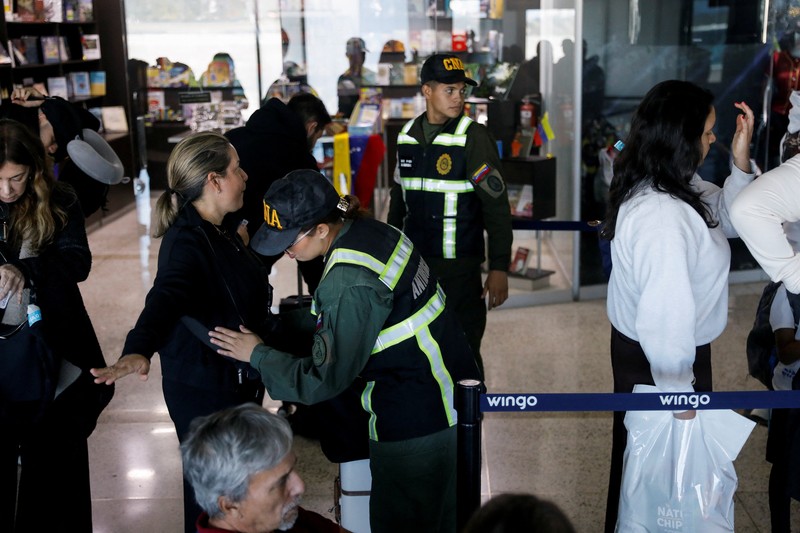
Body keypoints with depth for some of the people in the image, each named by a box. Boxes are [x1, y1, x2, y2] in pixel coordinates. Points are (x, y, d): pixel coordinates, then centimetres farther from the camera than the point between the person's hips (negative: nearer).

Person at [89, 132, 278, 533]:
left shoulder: (221, 230, 4)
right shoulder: (187, 243, -24)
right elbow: (165, 298, -43)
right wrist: (139, 350, -59)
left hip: (238, 379, 9)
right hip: (206, 391, -9)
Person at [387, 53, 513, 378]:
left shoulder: (474, 137, -10)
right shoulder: (407, 136, 6)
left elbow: (497, 207, -12)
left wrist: (499, 267, -15)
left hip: (459, 266, -5)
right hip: (413, 263, 5)